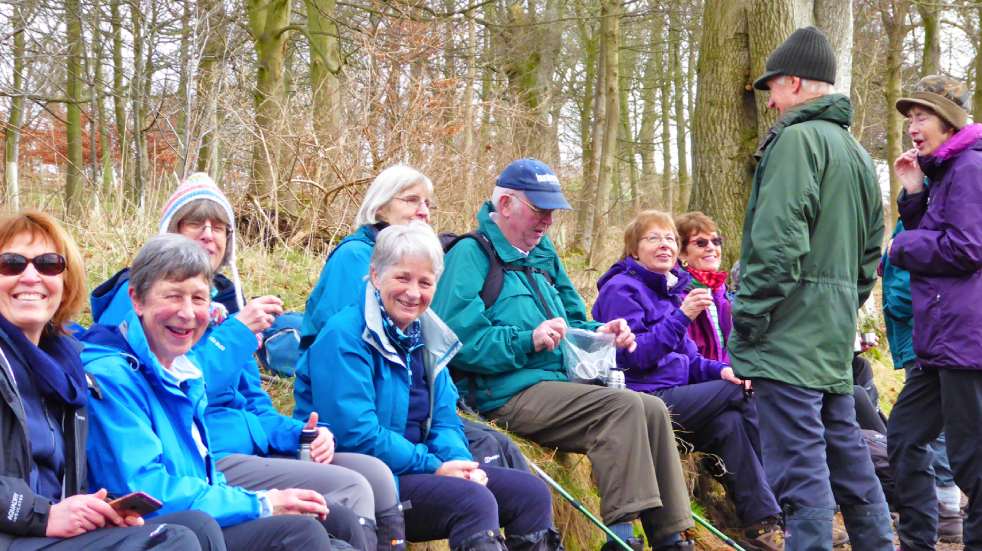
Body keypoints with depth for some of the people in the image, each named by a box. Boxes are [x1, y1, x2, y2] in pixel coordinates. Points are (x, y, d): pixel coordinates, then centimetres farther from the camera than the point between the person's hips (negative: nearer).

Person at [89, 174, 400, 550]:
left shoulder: (224, 299, 17)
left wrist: (300, 434, 2)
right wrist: (237, 330, -17)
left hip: (253, 447, 8)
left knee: (377, 474, -7)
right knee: (350, 492, -20)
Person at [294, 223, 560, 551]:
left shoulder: (426, 336, 12)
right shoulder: (344, 337, -14)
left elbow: (443, 419, 11)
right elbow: (355, 434, -22)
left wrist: (460, 462, -10)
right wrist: (433, 466, -18)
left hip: (415, 467, 8)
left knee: (531, 492, -2)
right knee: (473, 500, -29)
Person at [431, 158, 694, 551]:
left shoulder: (543, 256, 21)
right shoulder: (470, 255, -6)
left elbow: (571, 323, 28)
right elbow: (458, 340, -18)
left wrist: (598, 333, 5)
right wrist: (529, 340, -23)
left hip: (562, 382, 8)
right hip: (509, 394, -8)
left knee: (653, 410, -9)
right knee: (624, 407, -25)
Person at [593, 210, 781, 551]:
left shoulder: (672, 289, 19)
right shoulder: (621, 289, -7)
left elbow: (686, 356, 19)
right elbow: (634, 355, -18)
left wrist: (719, 370, -2)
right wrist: (682, 315, -23)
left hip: (673, 394, 7)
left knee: (729, 422, -20)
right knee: (742, 393, -15)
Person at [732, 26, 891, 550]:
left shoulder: (797, 138, -10)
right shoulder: (856, 153, 19)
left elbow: (778, 240, -19)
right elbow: (870, 250, 22)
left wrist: (748, 315, -15)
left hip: (790, 329, -9)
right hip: (834, 335, 9)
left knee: (798, 461, -9)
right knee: (844, 451, 16)